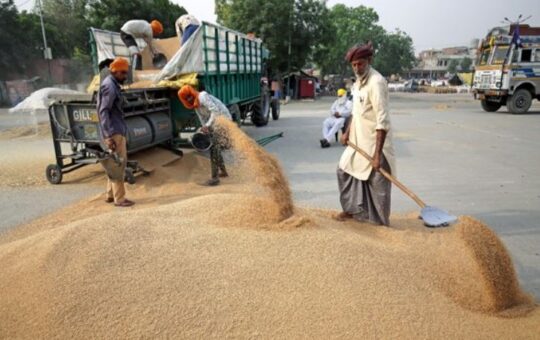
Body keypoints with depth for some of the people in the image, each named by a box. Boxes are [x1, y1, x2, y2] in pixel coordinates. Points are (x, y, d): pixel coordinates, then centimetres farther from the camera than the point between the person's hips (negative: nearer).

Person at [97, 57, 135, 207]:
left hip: (117, 130, 10)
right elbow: (103, 111, -20)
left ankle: (110, 194, 22)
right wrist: (109, 135, -25)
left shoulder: (113, 85, 18)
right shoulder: (110, 86, -12)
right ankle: (119, 198, -1)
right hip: (114, 131, -10)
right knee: (119, 163, -7)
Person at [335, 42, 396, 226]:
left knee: (378, 183, 0)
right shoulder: (358, 81, 8)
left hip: (374, 141, -9)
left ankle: (382, 222, 16)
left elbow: (382, 122, -26)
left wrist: (377, 154, -29)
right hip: (358, 139, 9)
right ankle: (352, 209, 33)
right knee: (345, 170, 17)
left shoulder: (376, 82, -21)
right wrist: (348, 132, 10)